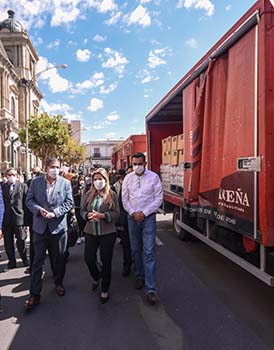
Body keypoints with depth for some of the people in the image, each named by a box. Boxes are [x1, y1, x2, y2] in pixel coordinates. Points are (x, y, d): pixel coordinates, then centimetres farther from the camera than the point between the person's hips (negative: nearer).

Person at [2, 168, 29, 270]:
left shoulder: (23, 186, 1)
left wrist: (26, 217, -7)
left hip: (19, 217, -2)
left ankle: (24, 259, 26)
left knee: (21, 241, 6)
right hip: (6, 219, 3)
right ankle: (12, 261, 25)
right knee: (8, 242, 10)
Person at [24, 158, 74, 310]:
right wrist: (39, 209, -16)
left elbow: (69, 202, -3)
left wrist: (55, 213, -16)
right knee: (38, 260, 5)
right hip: (40, 227, 0)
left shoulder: (65, 183, -1)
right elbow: (29, 200, 3)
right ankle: (34, 294, 13)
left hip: (59, 226, 0)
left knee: (59, 258, 14)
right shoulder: (35, 182, 1)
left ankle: (58, 282, 37)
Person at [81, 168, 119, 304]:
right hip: (90, 231, 3)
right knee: (89, 258, 6)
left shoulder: (112, 194, -4)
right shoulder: (88, 194, 4)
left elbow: (116, 213, -7)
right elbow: (82, 210, 7)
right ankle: (96, 277, 41)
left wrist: (102, 215, -20)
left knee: (106, 260, 6)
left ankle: (105, 290, 26)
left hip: (107, 232, -2)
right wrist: (88, 215, -14)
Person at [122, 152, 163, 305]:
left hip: (148, 218, -3)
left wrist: (144, 213, -12)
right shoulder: (128, 178, 5)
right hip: (133, 218, 4)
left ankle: (150, 289, -5)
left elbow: (159, 198, -6)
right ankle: (140, 276, 33)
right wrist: (133, 212, -8)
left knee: (149, 252, -7)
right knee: (136, 250, 14)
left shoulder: (154, 177, -4)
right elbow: (125, 199, 6)